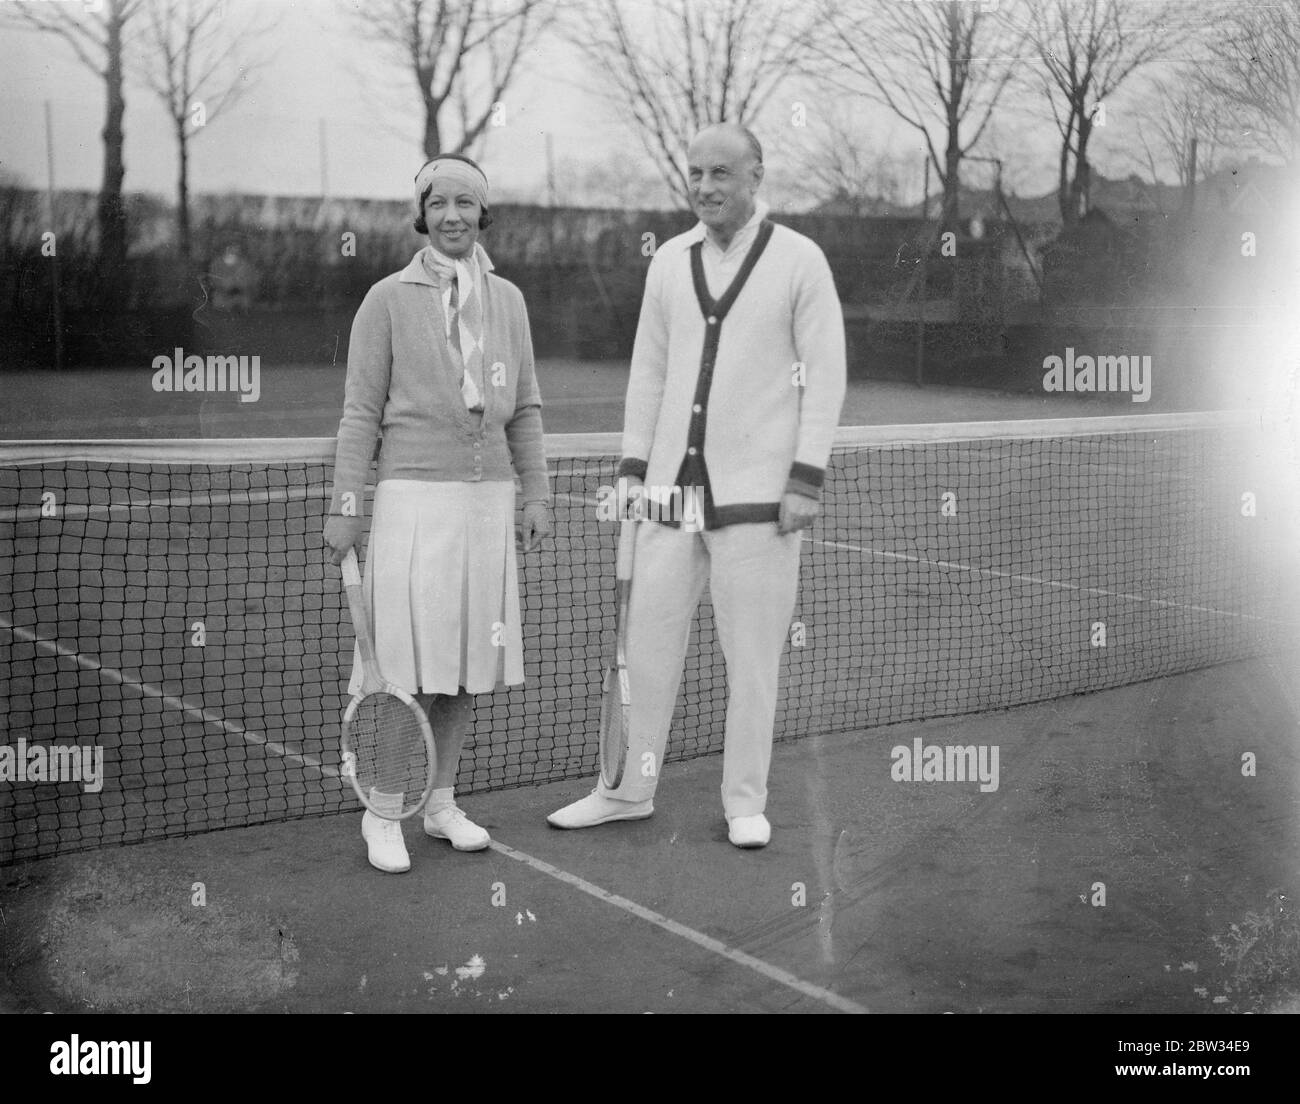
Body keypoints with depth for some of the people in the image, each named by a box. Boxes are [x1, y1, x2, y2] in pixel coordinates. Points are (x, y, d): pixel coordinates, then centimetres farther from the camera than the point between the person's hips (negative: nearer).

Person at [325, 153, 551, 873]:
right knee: (404, 667, -6)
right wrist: (344, 507, -7)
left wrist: (537, 496, 9)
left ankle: (442, 805, 20)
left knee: (465, 661, 8)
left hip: (486, 497, 4)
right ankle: (382, 816, 7)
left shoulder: (507, 300, 12)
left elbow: (524, 410, 15)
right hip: (412, 497, -4)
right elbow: (361, 413, -1)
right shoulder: (388, 300, -1)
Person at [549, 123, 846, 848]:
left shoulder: (800, 260, -2)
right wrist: (634, 467, 10)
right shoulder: (670, 260, 11)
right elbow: (648, 371, 15)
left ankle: (746, 802, 16)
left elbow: (825, 374, -4)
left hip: (760, 491, -4)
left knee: (754, 654, 2)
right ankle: (631, 791, 18)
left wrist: (807, 479, -10)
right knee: (649, 640, 6)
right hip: (672, 486, 4)